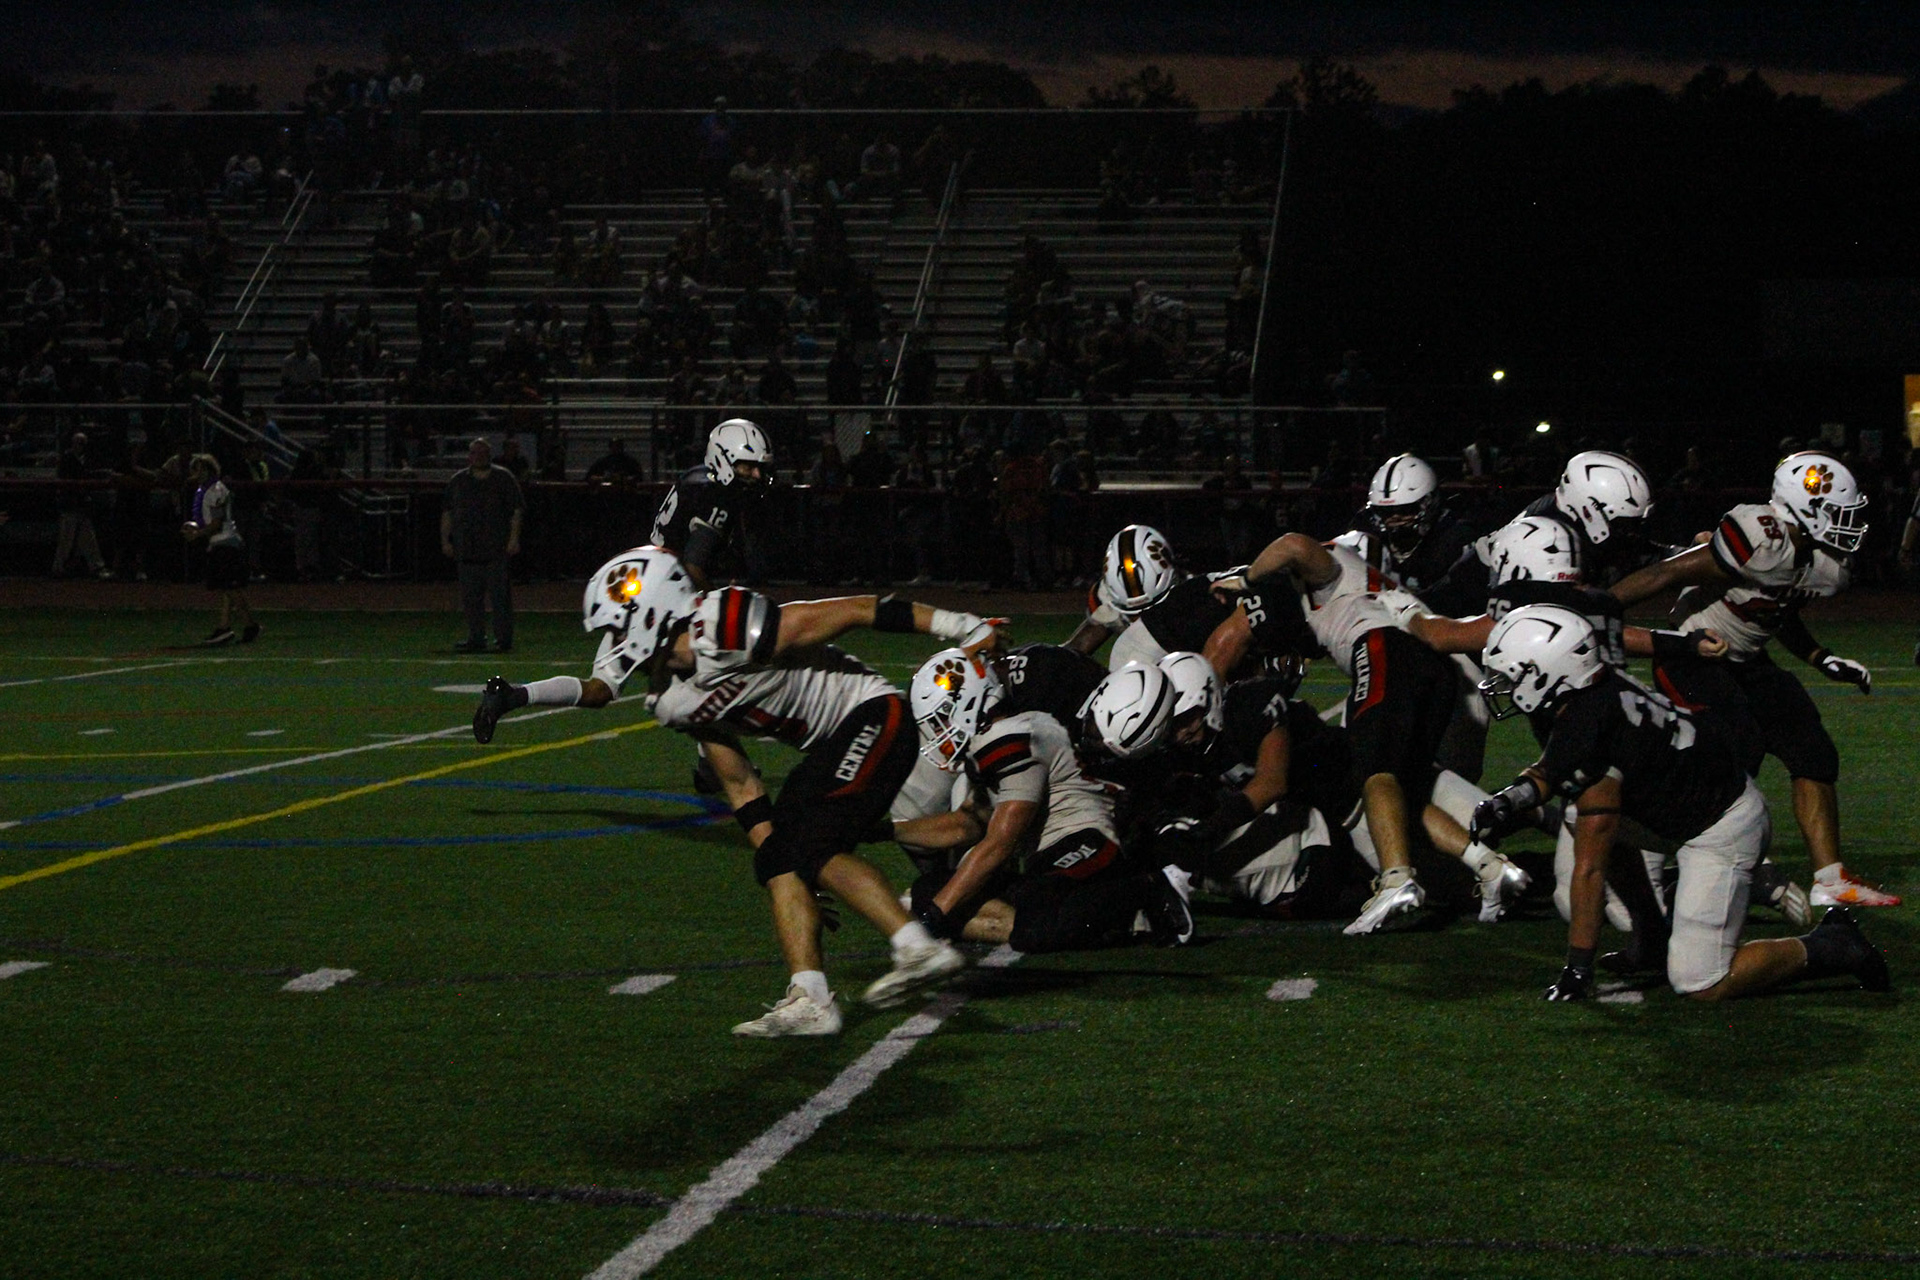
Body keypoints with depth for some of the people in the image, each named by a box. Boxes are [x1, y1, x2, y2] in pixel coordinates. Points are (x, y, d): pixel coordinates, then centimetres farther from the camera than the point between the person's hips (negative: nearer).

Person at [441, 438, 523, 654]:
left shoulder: (503, 478, 6)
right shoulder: (458, 481, 15)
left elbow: (517, 510, 2)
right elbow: (447, 513, 16)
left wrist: (514, 538, -8)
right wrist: (445, 540, 8)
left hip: (497, 548, -3)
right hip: (467, 550, 3)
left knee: (500, 594, -5)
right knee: (471, 597, 4)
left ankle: (504, 639, -1)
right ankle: (476, 639, 9)